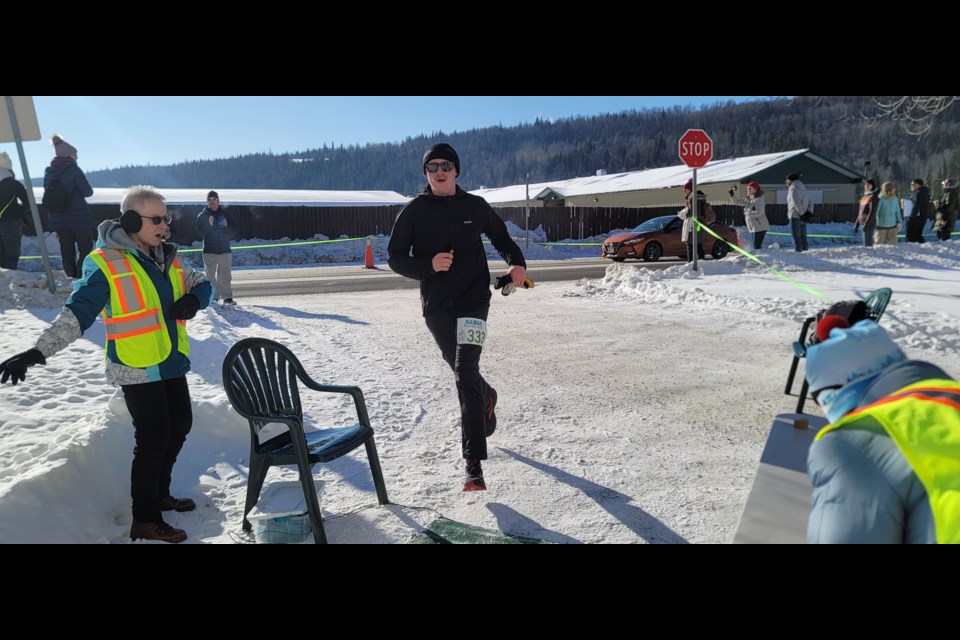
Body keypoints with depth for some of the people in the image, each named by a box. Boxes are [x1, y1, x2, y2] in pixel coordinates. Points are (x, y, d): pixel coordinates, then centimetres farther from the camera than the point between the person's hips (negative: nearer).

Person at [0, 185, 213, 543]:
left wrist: (193, 299, -9)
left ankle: (159, 493, 36)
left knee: (180, 425, 15)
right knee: (153, 439, -3)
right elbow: (77, 313, -12)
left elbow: (202, 285, 13)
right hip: (136, 370, -7)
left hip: (172, 363, 7)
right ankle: (145, 520, 14)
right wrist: (38, 351, -21)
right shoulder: (104, 263, -11)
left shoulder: (167, 257, 8)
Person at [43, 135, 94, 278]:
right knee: (86, 250, 1)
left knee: (67, 252, 10)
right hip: (79, 218, -6)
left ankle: (71, 279, 14)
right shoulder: (73, 169, -10)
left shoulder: (48, 173, 9)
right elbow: (87, 192, -9)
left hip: (58, 220, 6)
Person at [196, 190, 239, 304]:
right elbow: (200, 232, -6)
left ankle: (227, 297, 3)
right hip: (209, 251, 0)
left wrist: (227, 226, -14)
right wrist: (209, 225, -22)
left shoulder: (226, 214, 8)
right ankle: (213, 297, 7)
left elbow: (237, 230, 5)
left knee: (225, 276, 0)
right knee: (210, 276, 0)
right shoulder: (202, 216, 4)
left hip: (225, 250, 0)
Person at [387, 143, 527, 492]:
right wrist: (429, 265, -19)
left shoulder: (475, 206, 4)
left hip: (473, 298, -2)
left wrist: (516, 263, -2)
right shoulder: (413, 211, 1)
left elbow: (501, 237, 18)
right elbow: (395, 257, 0)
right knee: (461, 369, 18)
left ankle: (474, 463, -13)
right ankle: (487, 397, 54)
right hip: (435, 305, 2)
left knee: (465, 372, -16)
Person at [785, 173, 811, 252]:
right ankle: (805, 250, 17)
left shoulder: (793, 190, -10)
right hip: (803, 218, 8)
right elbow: (811, 204, 13)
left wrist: (801, 214, -17)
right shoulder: (804, 190, 16)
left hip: (795, 217, -8)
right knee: (803, 237, 14)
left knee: (796, 237, -5)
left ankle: (798, 251, -5)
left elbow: (797, 204, -21)